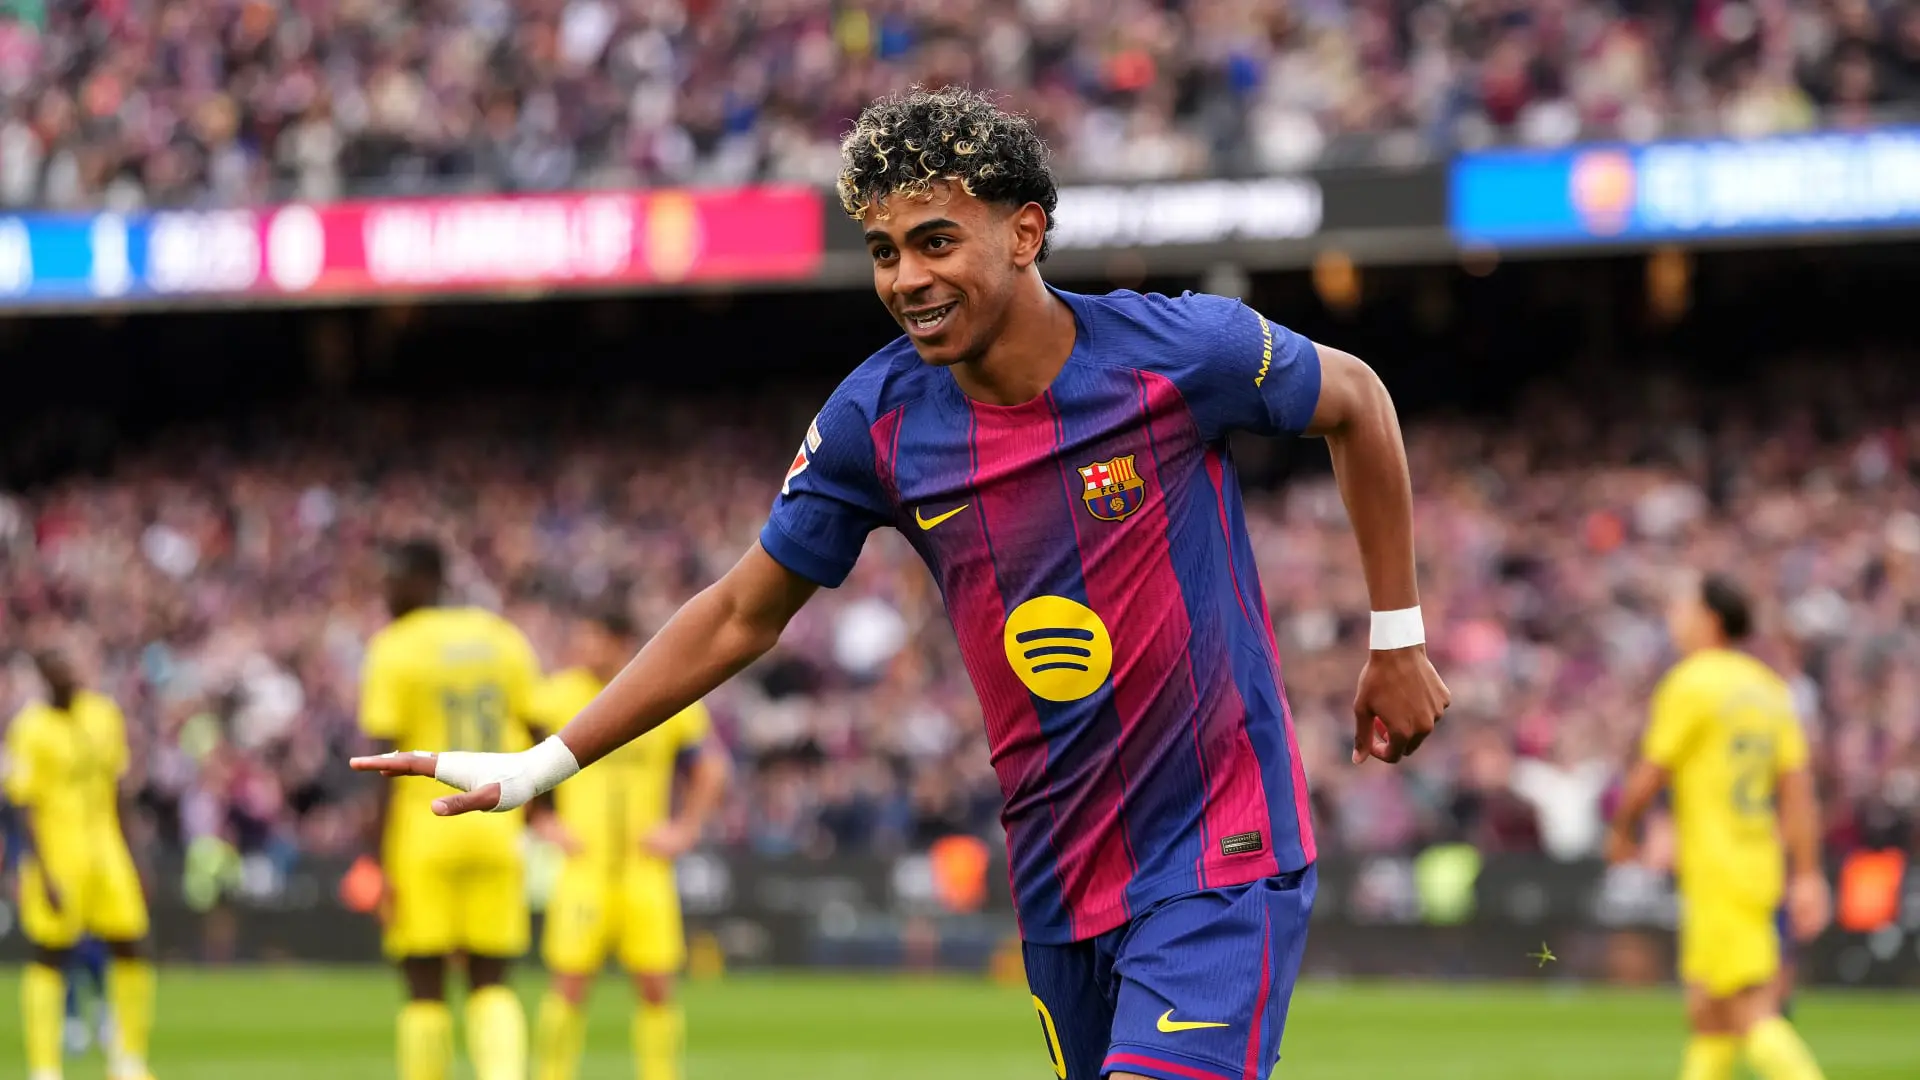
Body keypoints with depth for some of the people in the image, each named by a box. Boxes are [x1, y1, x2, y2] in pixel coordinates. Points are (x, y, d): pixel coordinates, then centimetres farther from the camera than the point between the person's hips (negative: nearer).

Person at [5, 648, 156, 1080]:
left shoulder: (104, 715, 7)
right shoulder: (30, 729, -11)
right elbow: (23, 806, -13)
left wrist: (124, 851, 18)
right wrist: (44, 875, -19)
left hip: (104, 848, 6)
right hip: (56, 855, -6)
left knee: (131, 949, 4)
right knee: (50, 959, -4)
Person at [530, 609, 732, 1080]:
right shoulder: (558, 696, 0)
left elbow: (712, 768, 14)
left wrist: (685, 829, 5)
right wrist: (543, 823, -2)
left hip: (646, 869, 1)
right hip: (581, 868, -1)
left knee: (656, 987, 0)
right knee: (569, 984, -8)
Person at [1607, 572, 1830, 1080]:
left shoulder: (1691, 682, -10)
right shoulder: (1769, 688, 12)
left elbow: (1649, 776, -9)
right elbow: (1797, 787, 8)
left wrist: (1621, 831, 9)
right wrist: (1807, 875, 8)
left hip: (1715, 864, -8)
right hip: (1762, 863, 8)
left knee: (1752, 1015, -12)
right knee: (1708, 1016, 14)